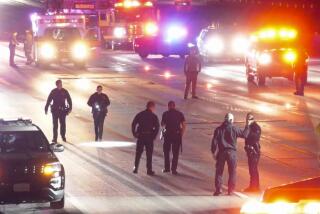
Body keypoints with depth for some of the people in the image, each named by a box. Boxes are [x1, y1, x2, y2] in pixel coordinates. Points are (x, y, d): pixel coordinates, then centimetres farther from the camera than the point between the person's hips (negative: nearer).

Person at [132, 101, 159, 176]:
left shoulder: (140, 114, 5)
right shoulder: (154, 116, -4)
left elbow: (133, 124, 0)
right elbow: (157, 127, -11)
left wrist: (135, 134, 6)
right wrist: (154, 136, -2)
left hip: (140, 136, 2)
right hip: (149, 137, -2)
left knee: (138, 153, 13)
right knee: (149, 154, 4)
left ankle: (135, 168, 13)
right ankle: (149, 170, 4)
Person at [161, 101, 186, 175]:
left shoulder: (165, 114, -2)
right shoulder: (180, 114, 1)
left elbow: (162, 124, 5)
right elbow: (184, 125, -3)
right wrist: (181, 134, 5)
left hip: (167, 134, -1)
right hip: (177, 135, 1)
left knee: (166, 151, 17)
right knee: (175, 153, 8)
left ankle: (167, 168, 17)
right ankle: (173, 169, 5)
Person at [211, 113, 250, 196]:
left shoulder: (219, 129, 3)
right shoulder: (234, 129, -3)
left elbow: (214, 141, -1)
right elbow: (244, 134, 1)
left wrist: (214, 152, 4)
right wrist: (247, 126, 14)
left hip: (221, 152, 1)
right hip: (231, 152, -1)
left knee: (219, 171, 6)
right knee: (232, 172, 7)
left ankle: (218, 188, -5)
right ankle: (230, 190, 5)